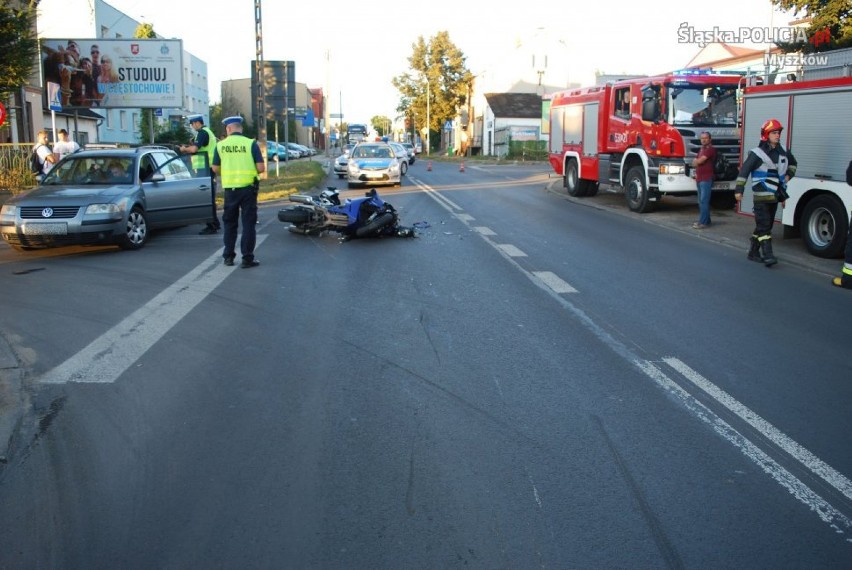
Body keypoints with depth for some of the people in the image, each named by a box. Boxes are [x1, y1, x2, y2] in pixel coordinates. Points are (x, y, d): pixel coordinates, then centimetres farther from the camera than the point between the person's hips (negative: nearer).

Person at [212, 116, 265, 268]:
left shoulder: (220, 145, 0)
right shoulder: (251, 143, -7)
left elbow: (215, 169, 5)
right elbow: (261, 167, -10)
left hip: (229, 188, 2)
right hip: (248, 187, -2)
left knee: (229, 223, 16)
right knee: (248, 224, 4)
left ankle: (228, 256, 19)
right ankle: (247, 258, 2)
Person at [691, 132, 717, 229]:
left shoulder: (711, 149, -10)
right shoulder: (701, 149, 20)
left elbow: (699, 161, -17)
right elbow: (695, 163, 19)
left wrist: (696, 161, 5)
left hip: (706, 179, -9)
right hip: (699, 178, 9)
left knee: (704, 201, -12)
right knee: (701, 201, 11)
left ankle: (703, 222, -14)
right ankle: (706, 220, 18)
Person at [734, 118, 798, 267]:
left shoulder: (783, 152, 11)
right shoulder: (757, 153, -10)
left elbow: (793, 163, 31)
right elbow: (744, 171, -13)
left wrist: (788, 175, 16)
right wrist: (739, 190, -17)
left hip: (775, 196, 7)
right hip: (761, 197, -7)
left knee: (765, 225, 11)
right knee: (764, 225, -12)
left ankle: (754, 252, 21)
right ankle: (767, 255, -16)